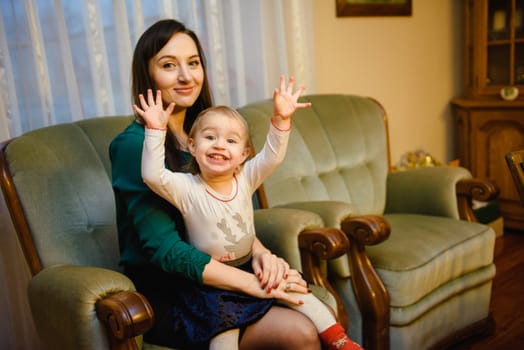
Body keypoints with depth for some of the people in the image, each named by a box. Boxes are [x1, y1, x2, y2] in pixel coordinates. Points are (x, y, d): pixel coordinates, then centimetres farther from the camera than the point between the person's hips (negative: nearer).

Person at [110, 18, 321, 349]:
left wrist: (261, 253, -10)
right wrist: (253, 283, -22)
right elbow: (165, 248, -19)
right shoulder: (134, 146, -15)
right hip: (163, 297, -6)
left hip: (206, 280, 6)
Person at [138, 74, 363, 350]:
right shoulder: (187, 189, -14)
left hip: (249, 268, 5)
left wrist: (281, 119, -22)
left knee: (296, 291, -4)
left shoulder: (245, 179, -1)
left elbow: (272, 156, -9)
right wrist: (156, 130, -34)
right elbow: (153, 175, -28)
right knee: (224, 319, -27)